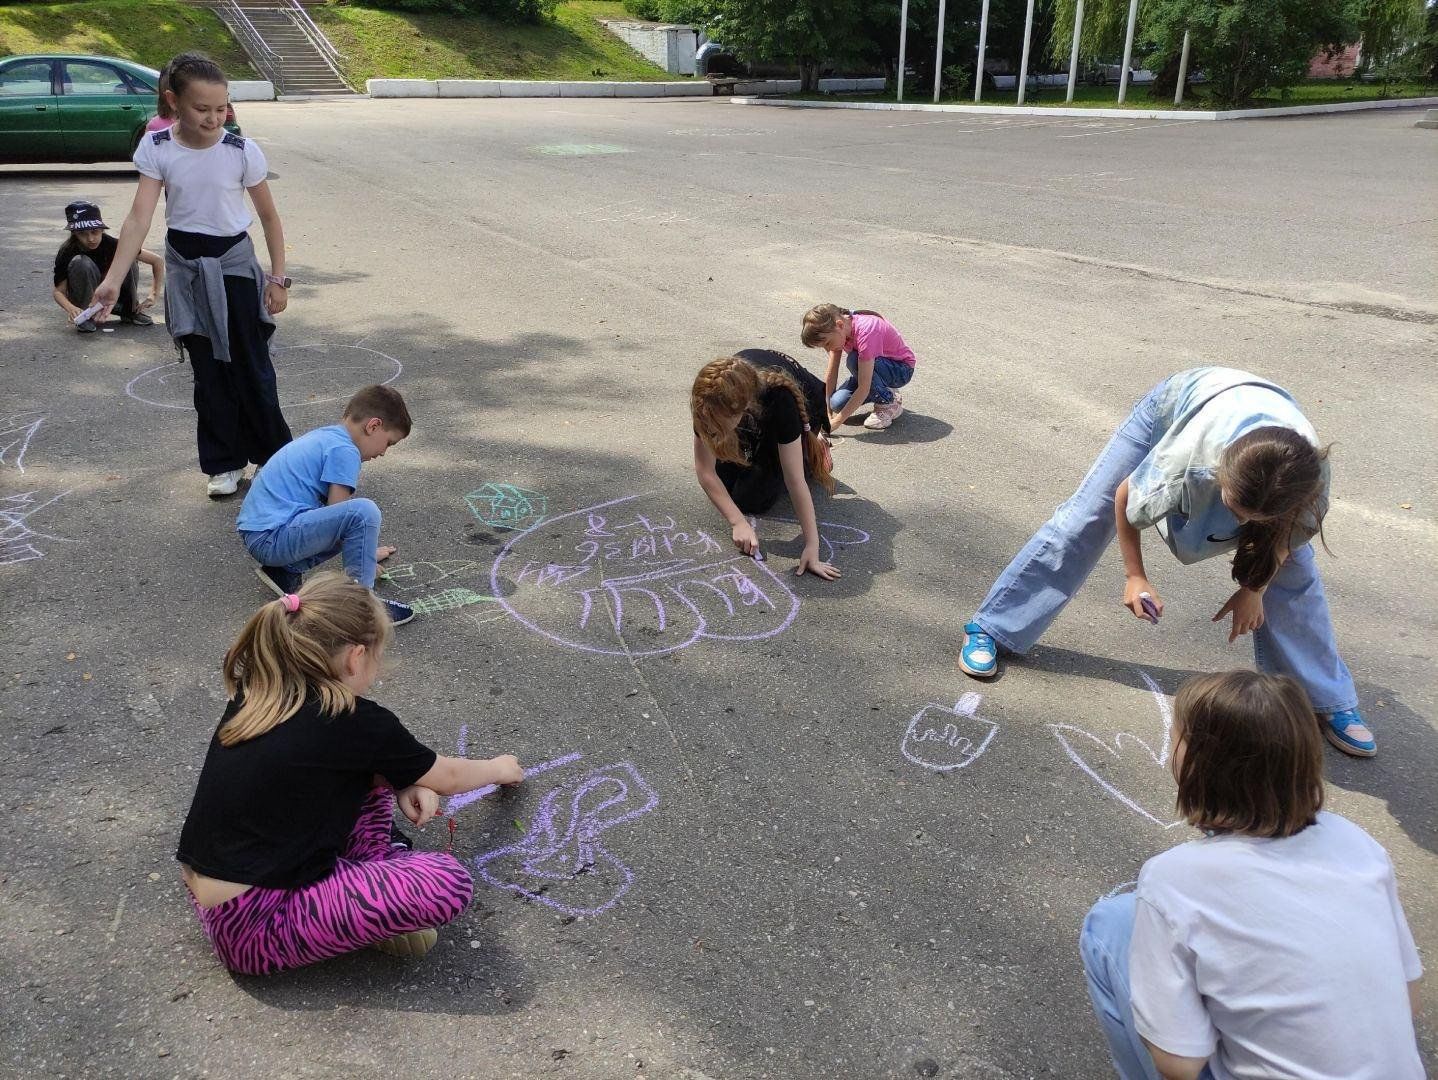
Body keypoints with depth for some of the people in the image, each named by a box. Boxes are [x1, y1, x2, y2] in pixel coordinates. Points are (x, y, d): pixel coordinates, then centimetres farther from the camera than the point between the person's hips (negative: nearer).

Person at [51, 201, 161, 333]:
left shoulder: (112, 244, -20)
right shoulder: (67, 252, -22)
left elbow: (156, 260, -16)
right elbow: (58, 291, -21)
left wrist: (154, 295, -24)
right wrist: (71, 308, -43)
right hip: (86, 300, -2)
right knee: (81, 263, -32)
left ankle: (131, 310, -5)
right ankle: (84, 317, -18)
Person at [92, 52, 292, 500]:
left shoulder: (242, 151, -12)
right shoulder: (156, 149, -9)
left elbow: (269, 216, -2)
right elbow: (139, 217, -14)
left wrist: (278, 278, -3)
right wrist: (113, 278, -22)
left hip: (234, 264, -2)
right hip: (186, 266, 2)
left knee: (250, 366, 3)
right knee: (208, 371, 8)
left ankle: (273, 454, 21)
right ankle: (225, 463, 21)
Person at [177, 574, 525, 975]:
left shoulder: (257, 693, 0)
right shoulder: (355, 724, -18)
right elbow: (448, 779, 1)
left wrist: (402, 781, 3)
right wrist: (499, 768, 23)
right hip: (250, 928, -8)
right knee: (447, 883, -20)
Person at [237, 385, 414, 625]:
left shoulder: (324, 435, 18)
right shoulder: (344, 450, -12)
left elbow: (331, 509, 28)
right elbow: (336, 513, -11)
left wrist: (366, 548, 31)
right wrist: (364, 552, 5)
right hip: (272, 538, -10)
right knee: (364, 512, -22)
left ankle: (285, 571, 14)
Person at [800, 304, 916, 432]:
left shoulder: (865, 332, -35)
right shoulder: (837, 331, -13)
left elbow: (863, 388, -36)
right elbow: (831, 374, -9)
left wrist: (837, 421, -34)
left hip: (902, 370, -7)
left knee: (853, 360, -34)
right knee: (838, 403, -17)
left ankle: (889, 403, -12)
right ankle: (884, 390, 9)